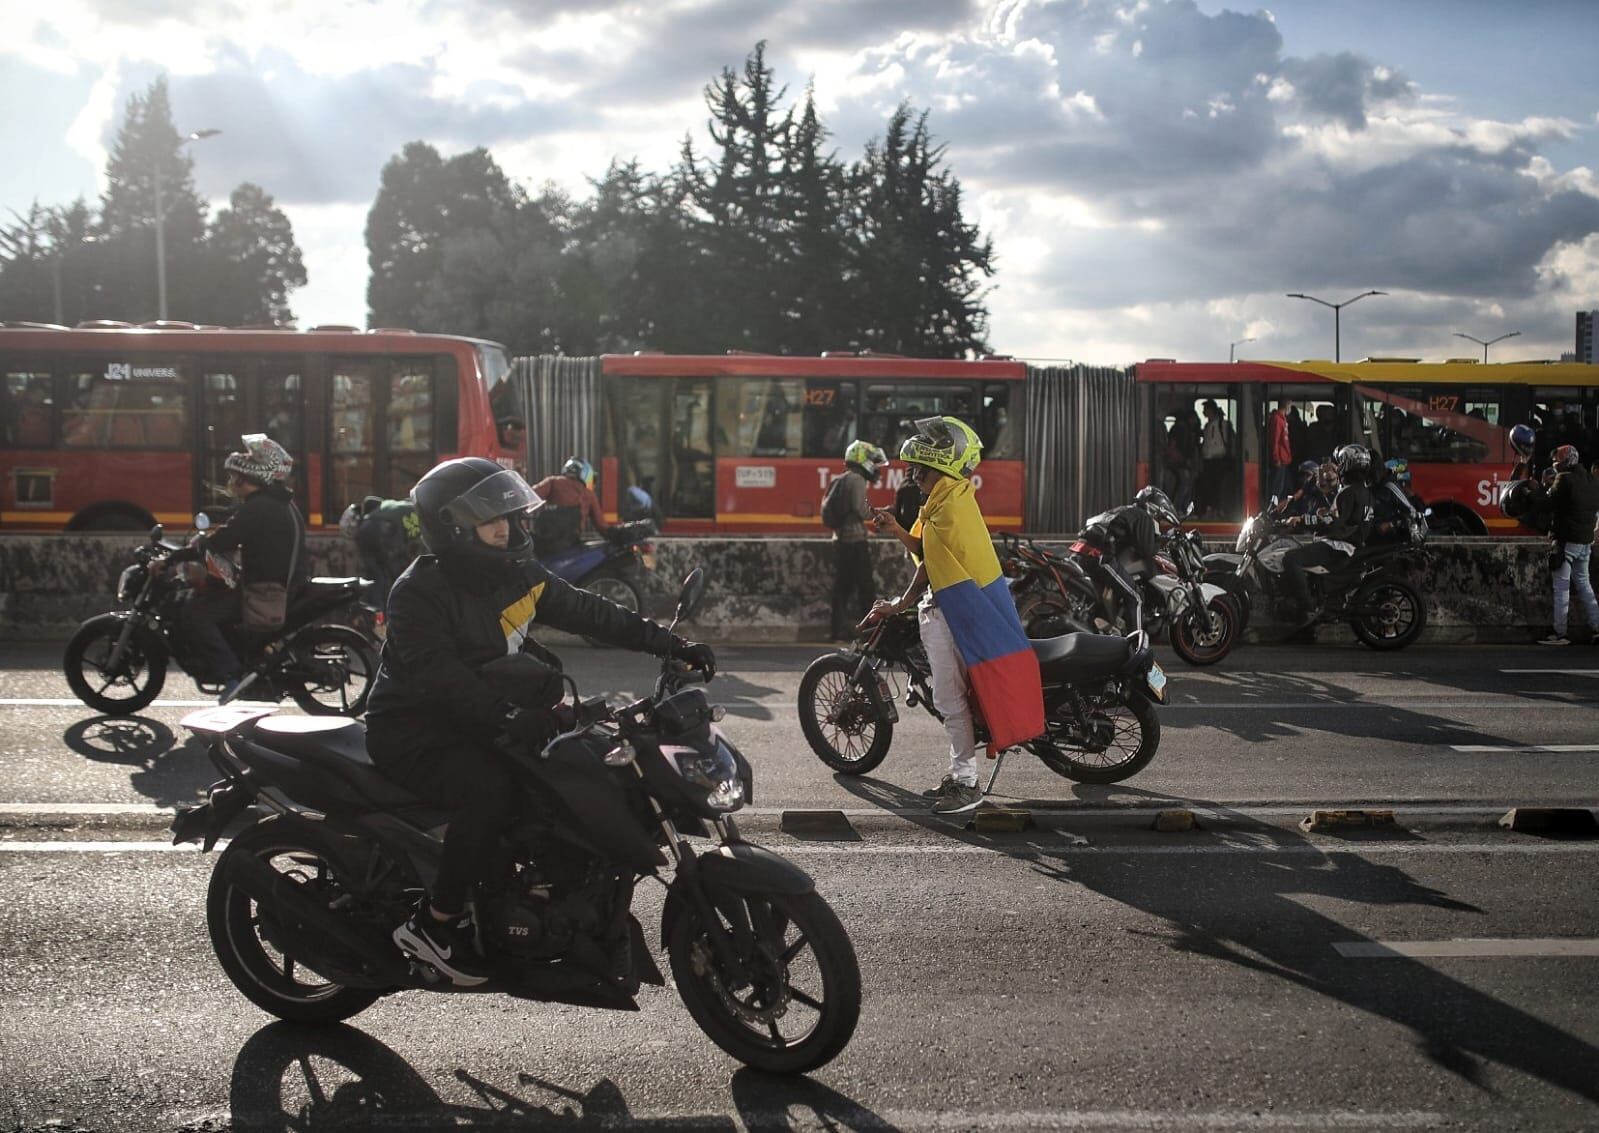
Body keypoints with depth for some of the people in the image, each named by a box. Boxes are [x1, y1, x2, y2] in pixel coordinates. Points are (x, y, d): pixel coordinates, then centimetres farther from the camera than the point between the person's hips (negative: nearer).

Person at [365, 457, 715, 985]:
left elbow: (588, 613, 5)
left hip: (479, 724, 8)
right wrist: (509, 717, -44)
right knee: (490, 790, -33)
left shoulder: (517, 575, 5)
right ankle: (435, 922, -19)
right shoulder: (417, 592, -17)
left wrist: (672, 644, -2)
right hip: (415, 732, -8)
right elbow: (438, 675, -30)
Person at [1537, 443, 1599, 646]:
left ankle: (1559, 633, -5)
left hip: (1566, 540, -8)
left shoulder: (1565, 479, -13)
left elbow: (1549, 505, -7)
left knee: (1561, 587, -5)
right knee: (1583, 583, 17)